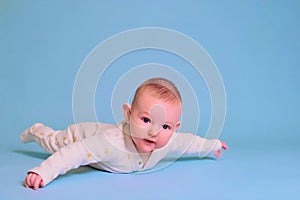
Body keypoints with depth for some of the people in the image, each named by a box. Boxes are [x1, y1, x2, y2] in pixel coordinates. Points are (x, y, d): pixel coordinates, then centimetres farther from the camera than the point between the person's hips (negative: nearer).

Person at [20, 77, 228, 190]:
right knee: (54, 142, 23)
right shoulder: (113, 142, -52)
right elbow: (75, 153, -52)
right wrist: (43, 172, -61)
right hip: (83, 134, -6)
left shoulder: (170, 140, -32)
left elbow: (188, 141, -11)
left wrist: (212, 145, 4)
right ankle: (36, 130, 51)